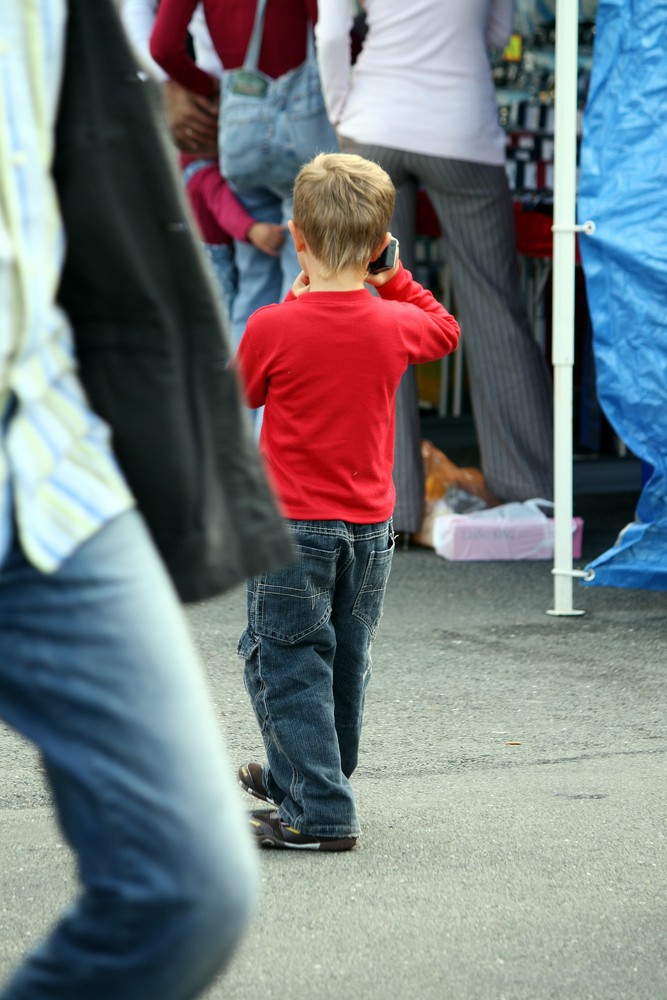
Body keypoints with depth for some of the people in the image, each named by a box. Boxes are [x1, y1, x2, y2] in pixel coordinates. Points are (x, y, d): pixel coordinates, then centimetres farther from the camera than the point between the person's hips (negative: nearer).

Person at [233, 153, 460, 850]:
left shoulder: (273, 328, -17)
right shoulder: (395, 324, -5)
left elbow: (239, 395, 3)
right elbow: (445, 330, 19)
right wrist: (392, 278, 15)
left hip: (294, 524, -5)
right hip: (371, 525, 5)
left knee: (287, 664, 1)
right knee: (343, 662, 19)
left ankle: (321, 812, -7)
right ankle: (296, 778, 37)